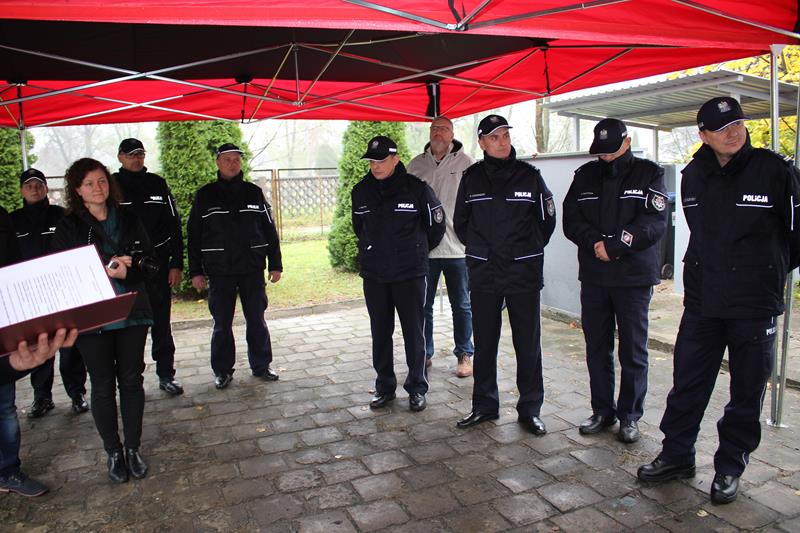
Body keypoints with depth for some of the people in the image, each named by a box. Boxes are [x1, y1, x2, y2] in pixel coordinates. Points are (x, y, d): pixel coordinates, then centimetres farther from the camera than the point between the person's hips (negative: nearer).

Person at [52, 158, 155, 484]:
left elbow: (148, 262, 4)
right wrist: (105, 270, -20)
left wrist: (126, 272, -16)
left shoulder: (129, 220, 7)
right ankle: (113, 452, 20)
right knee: (103, 385, 6)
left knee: (131, 380, 7)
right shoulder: (68, 226, 1)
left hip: (131, 312, 2)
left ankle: (133, 448, 21)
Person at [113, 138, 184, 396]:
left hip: (158, 266, 1)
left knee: (161, 324, 7)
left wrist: (176, 263, 0)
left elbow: (174, 224, 6)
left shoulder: (157, 184, 7)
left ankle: (166, 375, 17)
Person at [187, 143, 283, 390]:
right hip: (219, 272, -1)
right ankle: (223, 371, 19)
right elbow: (194, 235, 5)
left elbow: (270, 230, 8)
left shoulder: (254, 192, 6)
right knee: (222, 323, 6)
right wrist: (195, 271, 1)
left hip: (252, 270, 1)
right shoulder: (205, 195, 4)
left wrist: (275, 265, 5)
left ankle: (261, 365, 21)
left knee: (257, 320, 7)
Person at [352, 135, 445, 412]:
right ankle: (385, 387, 24)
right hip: (373, 275, 4)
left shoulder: (416, 188, -9)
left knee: (414, 332, 4)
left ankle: (417, 388, 18)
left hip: (410, 273, -3)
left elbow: (436, 223, 4)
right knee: (380, 332, 10)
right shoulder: (361, 191, 4)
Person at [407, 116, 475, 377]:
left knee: (461, 304, 8)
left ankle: (464, 355, 22)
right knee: (423, 304, 11)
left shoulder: (465, 163, -1)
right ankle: (424, 353, 25)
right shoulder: (416, 164, 8)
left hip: (457, 247, -2)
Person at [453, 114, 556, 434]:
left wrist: (527, 250, 11)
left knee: (528, 344, 4)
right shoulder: (471, 178, 4)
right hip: (483, 275, 2)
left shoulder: (529, 175, 1)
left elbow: (547, 220, 10)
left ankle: (530, 409, 17)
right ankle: (484, 405, 23)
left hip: (524, 274, -1)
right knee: (484, 343, 9)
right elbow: (460, 222, 15)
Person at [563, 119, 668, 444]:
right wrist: (595, 241, -15)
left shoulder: (649, 174, 2)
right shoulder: (586, 176, 11)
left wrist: (614, 245, -18)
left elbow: (655, 224, -10)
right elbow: (571, 220, 3)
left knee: (633, 351, 4)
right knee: (597, 348, 9)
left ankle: (630, 416, 17)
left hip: (634, 276, -3)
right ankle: (602, 411, 22)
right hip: (593, 276, 3)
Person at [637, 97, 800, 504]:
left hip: (755, 304, -3)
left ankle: (729, 467, 24)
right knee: (687, 383, 9)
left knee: (747, 392, 8)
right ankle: (676, 455, 25)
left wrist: (766, 272, 12)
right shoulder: (693, 176, 5)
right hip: (701, 301, 4)